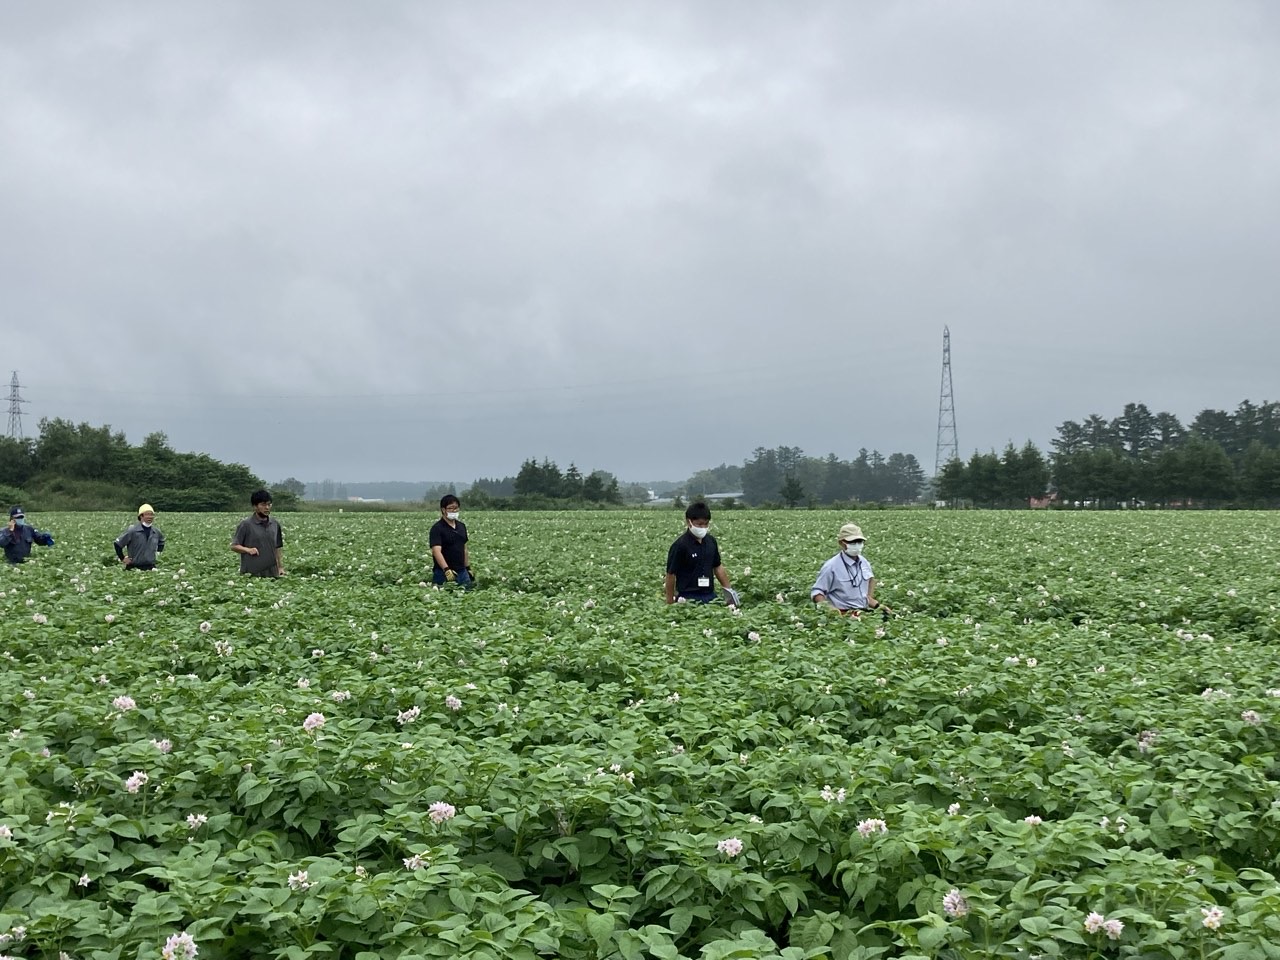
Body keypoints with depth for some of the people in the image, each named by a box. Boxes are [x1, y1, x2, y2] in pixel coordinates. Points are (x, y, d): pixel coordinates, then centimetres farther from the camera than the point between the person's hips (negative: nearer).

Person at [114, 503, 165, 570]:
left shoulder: (156, 531, 6)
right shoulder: (133, 531, -10)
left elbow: (161, 542, 29)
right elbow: (117, 544, -5)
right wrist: (122, 558, -2)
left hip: (151, 567, 4)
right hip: (134, 567, -4)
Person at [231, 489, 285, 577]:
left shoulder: (275, 524, 11)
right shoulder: (246, 524, -3)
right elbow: (234, 546, -2)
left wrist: (281, 567, 13)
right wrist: (248, 550, -19)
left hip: (272, 573, 4)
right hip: (251, 573, -4)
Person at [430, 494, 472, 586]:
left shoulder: (461, 526, 12)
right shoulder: (437, 528, -10)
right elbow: (436, 551, -22)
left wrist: (468, 568, 17)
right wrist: (446, 570, -35)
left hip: (462, 572, 6)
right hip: (444, 574, -6)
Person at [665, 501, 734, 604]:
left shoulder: (711, 541, 6)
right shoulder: (680, 545, -14)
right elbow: (671, 574, -9)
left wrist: (728, 590, 17)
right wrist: (670, 602, -8)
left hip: (710, 596, 6)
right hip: (689, 598, -6)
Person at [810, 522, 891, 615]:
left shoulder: (864, 563, 12)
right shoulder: (831, 566, -8)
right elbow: (817, 592, -3)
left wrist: (877, 605, 14)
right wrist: (826, 607, -19)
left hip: (864, 611, 7)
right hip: (844, 614, -7)